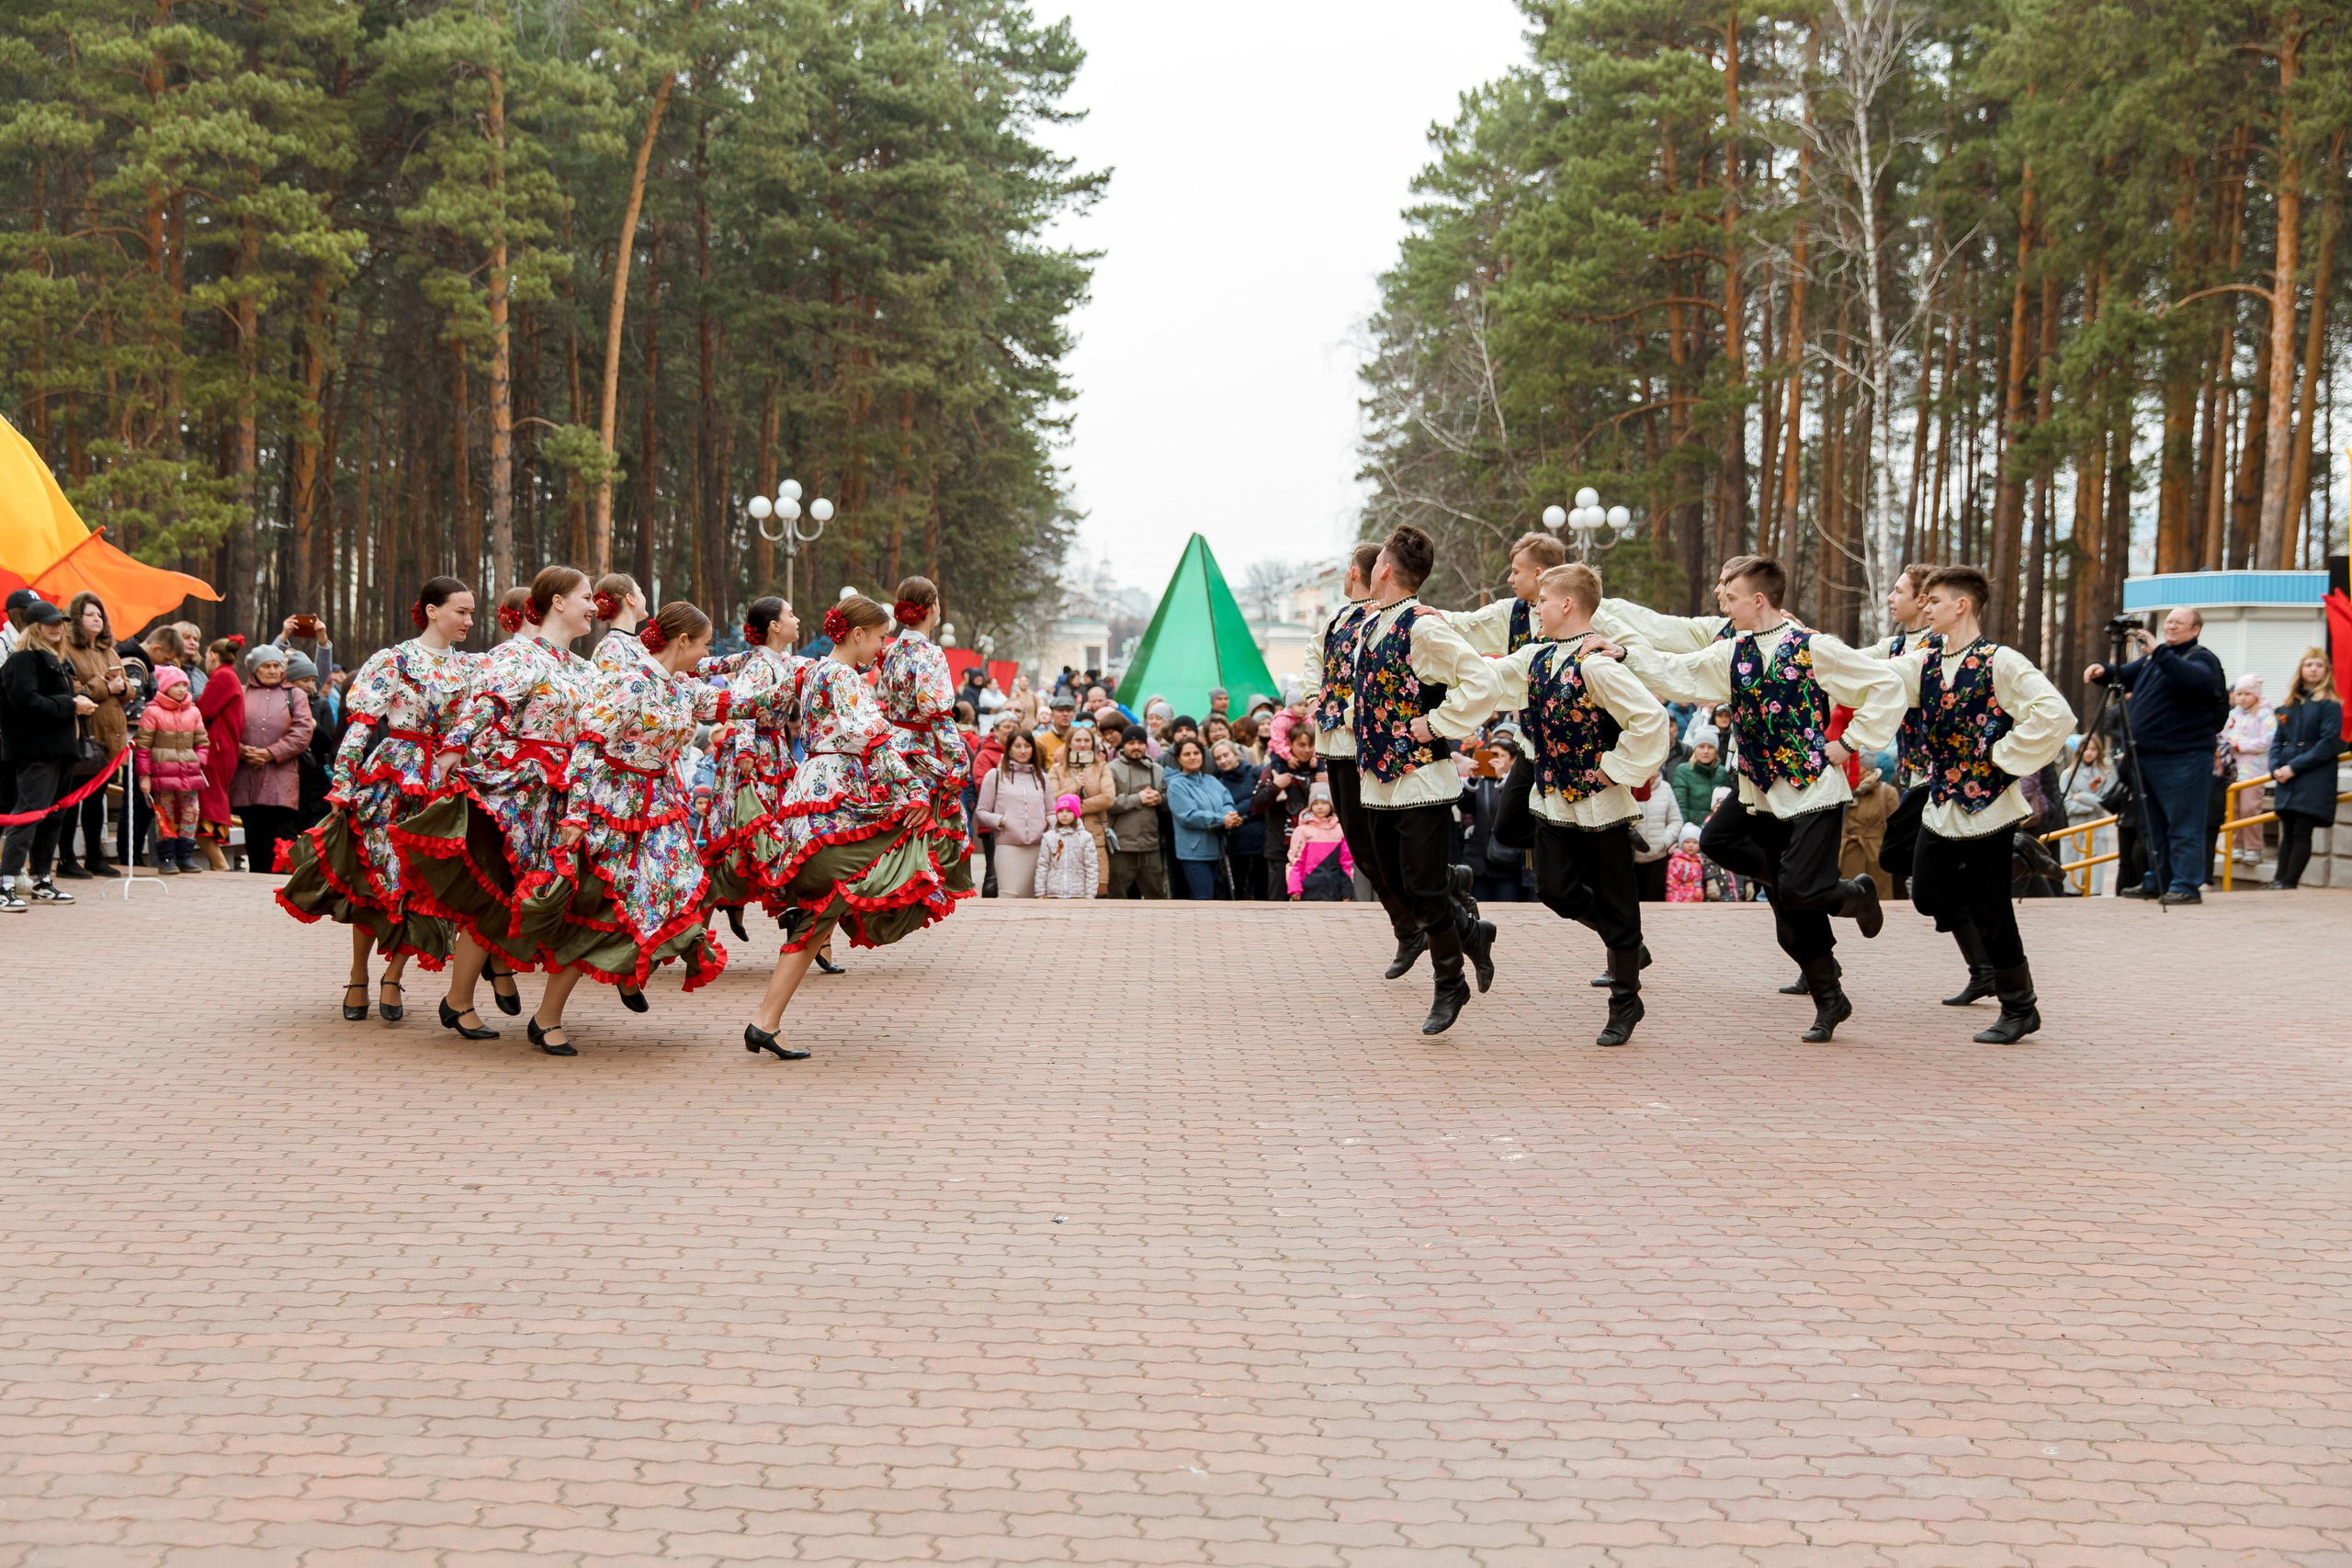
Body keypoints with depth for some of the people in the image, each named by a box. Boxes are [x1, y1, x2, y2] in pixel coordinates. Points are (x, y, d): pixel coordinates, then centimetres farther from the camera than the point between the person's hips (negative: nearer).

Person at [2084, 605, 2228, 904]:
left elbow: (2198, 681, -26)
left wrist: (2158, 653, -30)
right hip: (2146, 756, 8)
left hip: (2182, 758, -8)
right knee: (2152, 826, 15)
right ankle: (2156, 882, 23)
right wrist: (2103, 672, 4)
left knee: (2183, 826, -7)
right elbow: (2125, 675, 28)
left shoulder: (2202, 658, -4)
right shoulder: (2152, 658, 19)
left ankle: (2186, 886, -5)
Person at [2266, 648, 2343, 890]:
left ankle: (2290, 882, -6)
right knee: (2287, 832, 6)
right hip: (2287, 781, 5)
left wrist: (2294, 767, -14)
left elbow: (2328, 745, -11)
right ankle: (2280, 879, 6)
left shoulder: (2329, 704, -4)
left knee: (2301, 833, -7)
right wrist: (2275, 768, -2)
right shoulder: (2290, 704, 13)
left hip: (2314, 781, -5)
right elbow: (2278, 739, 15)